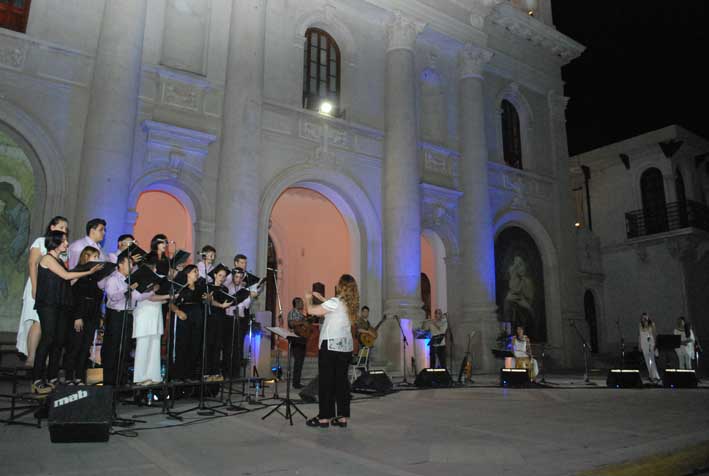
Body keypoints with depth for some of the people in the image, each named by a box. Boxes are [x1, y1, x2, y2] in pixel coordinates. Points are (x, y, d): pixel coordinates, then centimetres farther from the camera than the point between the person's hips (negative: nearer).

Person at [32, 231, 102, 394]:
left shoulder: (59, 260, 20)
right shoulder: (47, 258, -4)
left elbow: (67, 281, 12)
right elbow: (66, 276, -12)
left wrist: (87, 274, 4)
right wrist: (89, 272, -9)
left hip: (60, 306, 8)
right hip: (48, 305, -8)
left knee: (59, 341, 4)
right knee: (48, 339, -12)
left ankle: (52, 379, 7)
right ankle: (37, 380, -8)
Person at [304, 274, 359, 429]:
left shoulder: (335, 302, -15)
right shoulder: (351, 304, 8)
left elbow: (310, 310, -12)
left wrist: (308, 298, 7)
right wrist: (320, 297, 30)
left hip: (330, 346, -7)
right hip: (346, 346, 7)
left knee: (326, 381, 0)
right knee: (342, 381, 10)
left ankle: (324, 417, 5)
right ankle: (342, 417, 14)